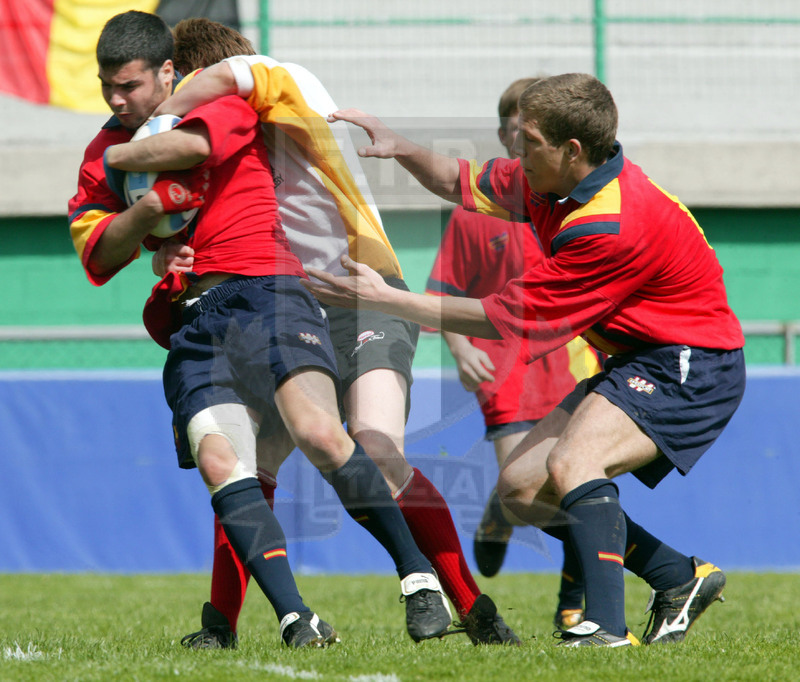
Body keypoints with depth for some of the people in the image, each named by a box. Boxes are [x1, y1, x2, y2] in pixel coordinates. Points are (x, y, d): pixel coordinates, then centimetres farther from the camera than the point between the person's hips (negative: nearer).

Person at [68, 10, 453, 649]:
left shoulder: (224, 105, 7)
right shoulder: (104, 152, 20)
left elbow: (190, 144, -17)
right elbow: (98, 255, 10)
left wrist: (119, 158, 0)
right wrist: (149, 208, -8)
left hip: (262, 292, -4)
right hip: (189, 327, 4)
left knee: (320, 434, -25)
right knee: (220, 463, -21)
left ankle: (420, 577, -14)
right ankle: (294, 617, -24)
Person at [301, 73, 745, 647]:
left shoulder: (611, 227, -29)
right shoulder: (552, 182, -1)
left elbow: (504, 319, -22)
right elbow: (462, 182, 18)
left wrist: (385, 299, -18)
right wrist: (400, 148, -1)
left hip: (692, 365, -10)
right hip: (635, 360, 10)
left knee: (571, 463, -31)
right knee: (521, 488, 6)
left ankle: (607, 629, -36)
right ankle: (679, 578, 15)